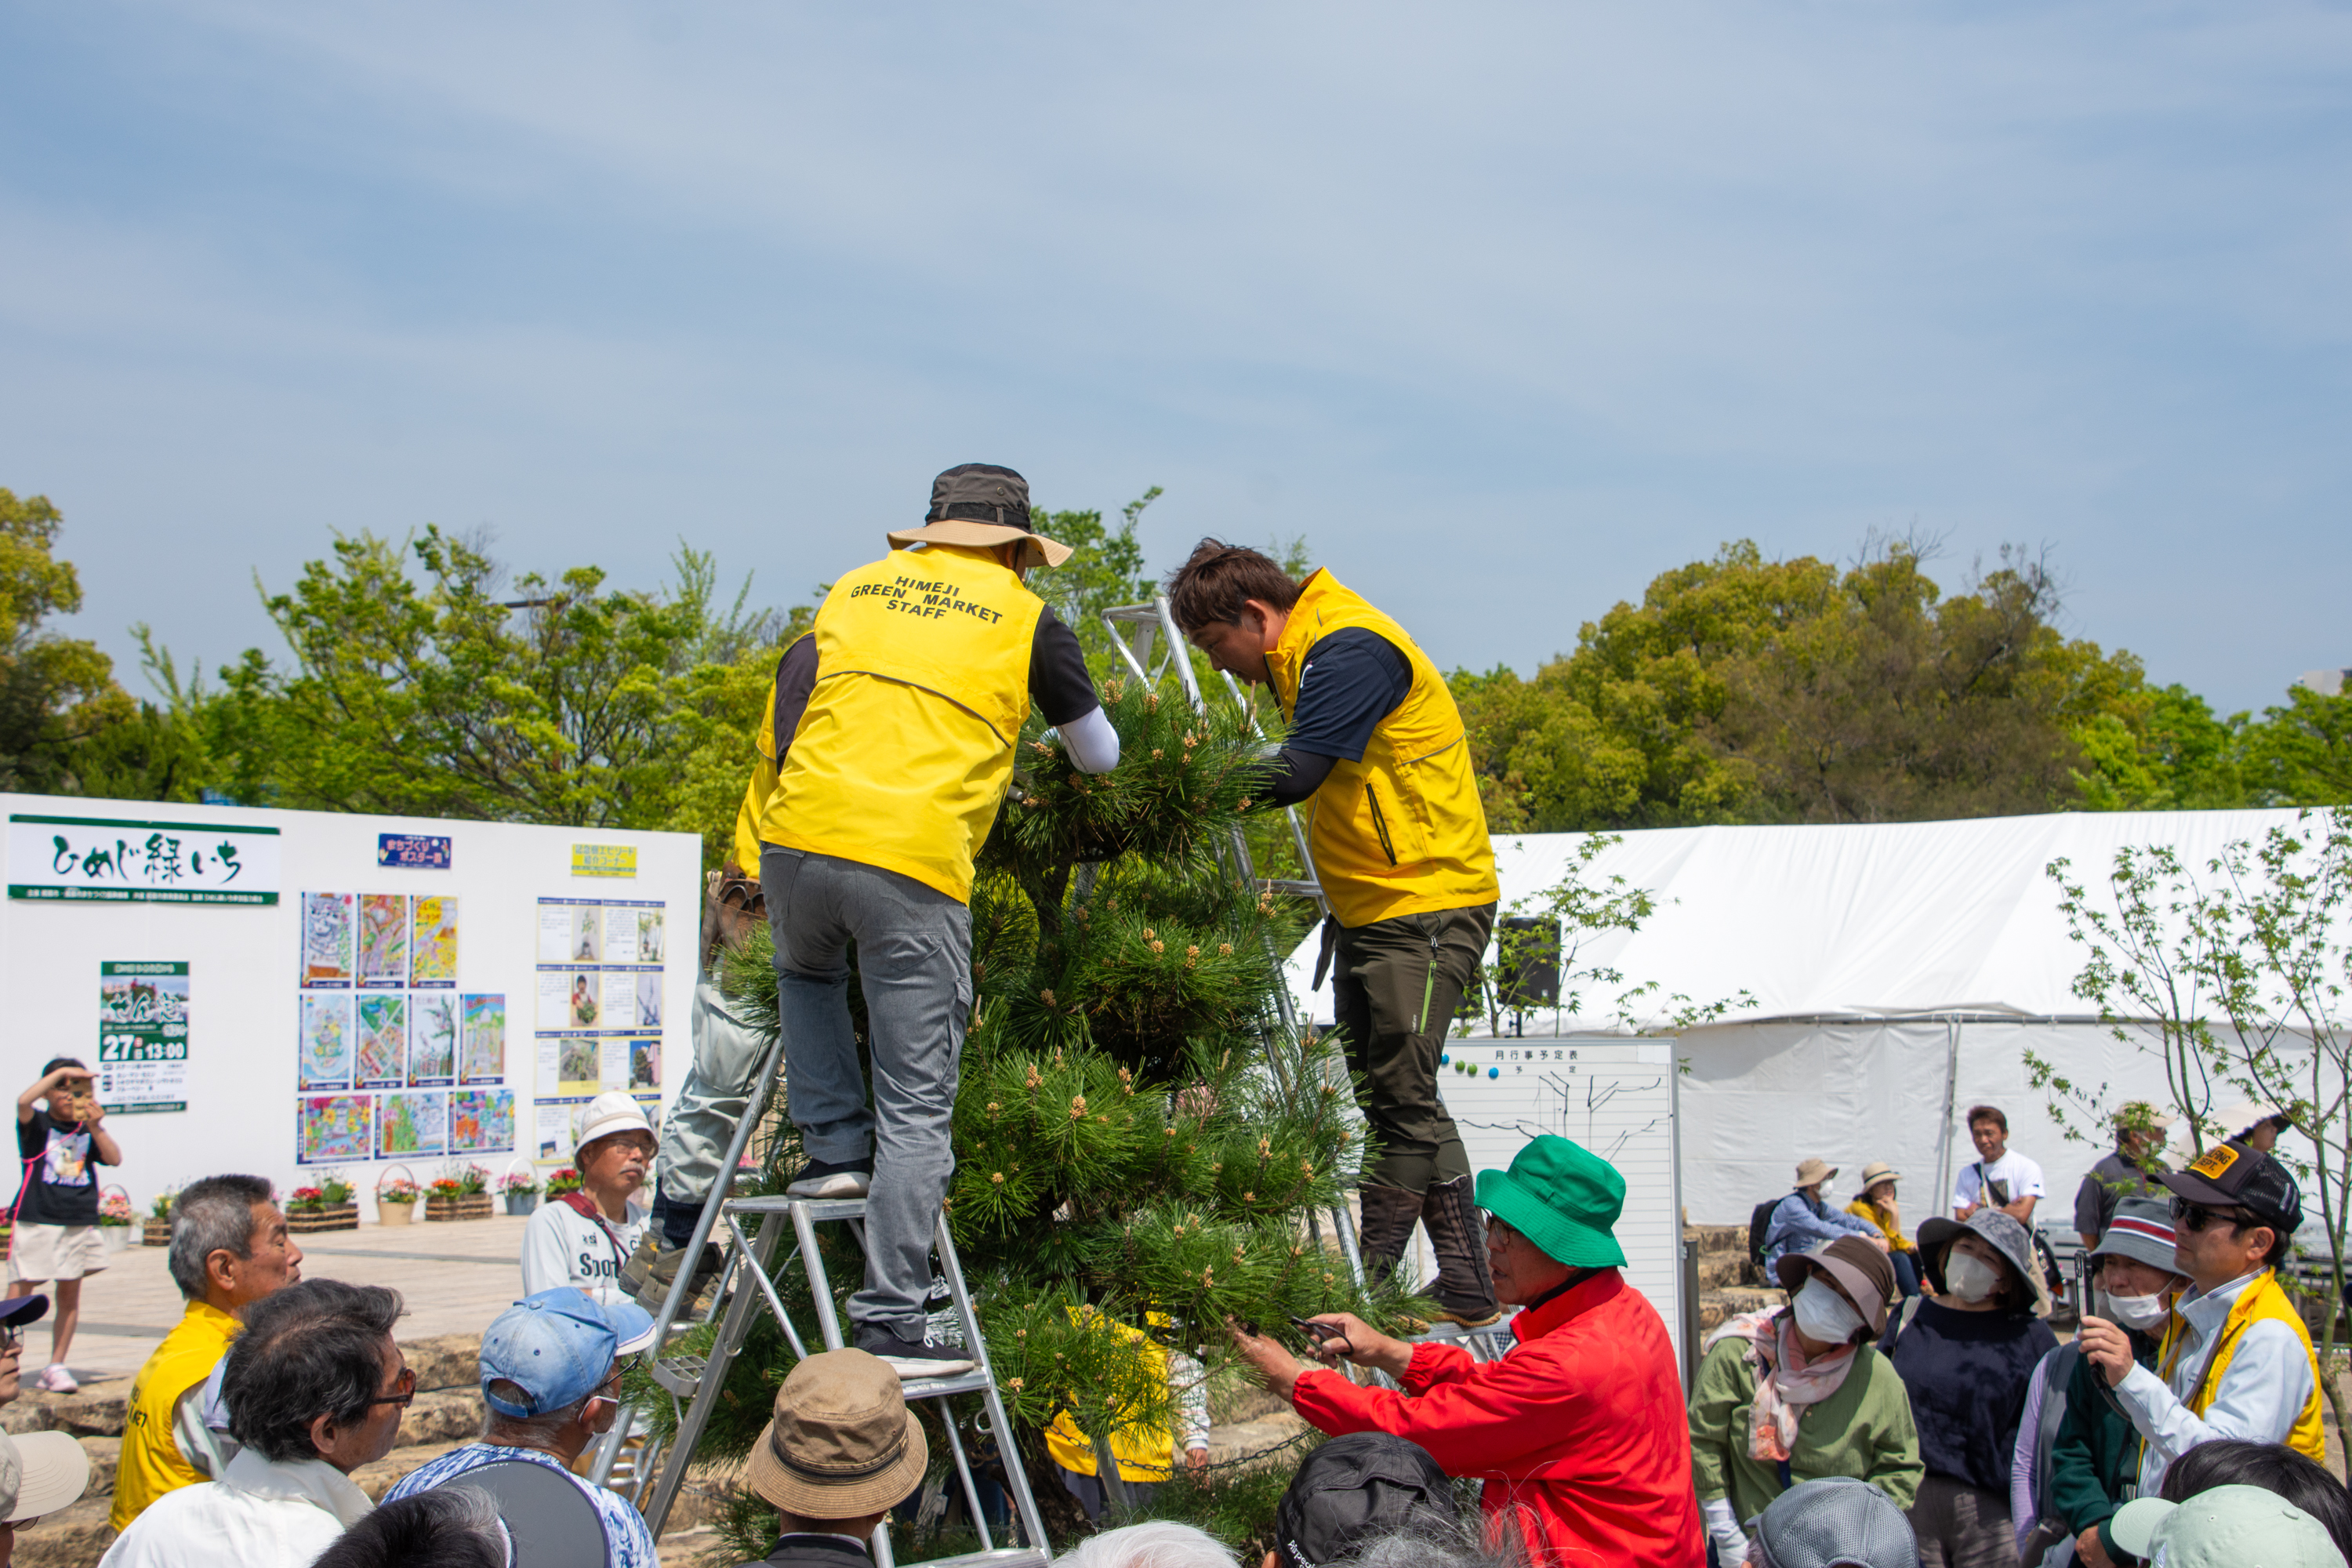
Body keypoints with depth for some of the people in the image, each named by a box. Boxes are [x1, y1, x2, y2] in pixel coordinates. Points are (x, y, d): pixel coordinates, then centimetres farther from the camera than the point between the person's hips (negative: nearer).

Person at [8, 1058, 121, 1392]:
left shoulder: (87, 1130, 10)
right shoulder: (37, 1124, 0)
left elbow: (114, 1158, -3)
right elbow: (24, 1100, -21)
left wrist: (96, 1127, -16)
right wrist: (61, 1072, -19)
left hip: (79, 1224, 4)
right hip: (36, 1222, -4)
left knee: (70, 1294, 6)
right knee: (19, 1292, -6)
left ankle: (56, 1366, 15)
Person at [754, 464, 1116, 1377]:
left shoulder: (853, 590, 20)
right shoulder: (1025, 619, 12)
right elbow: (1101, 755, 24)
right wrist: (1066, 746, 47)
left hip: (799, 836, 3)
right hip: (914, 866, -3)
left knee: (809, 974, 37)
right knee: (916, 1108, 3)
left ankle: (834, 1145, 24)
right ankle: (890, 1323, 2)